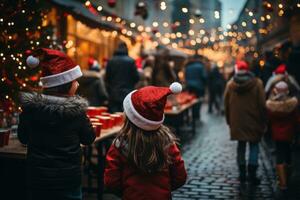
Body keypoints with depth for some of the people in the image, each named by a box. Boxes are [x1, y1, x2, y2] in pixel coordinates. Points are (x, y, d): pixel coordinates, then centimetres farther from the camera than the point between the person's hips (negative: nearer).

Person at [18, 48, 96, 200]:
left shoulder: (30, 106, -8)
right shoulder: (75, 110, -16)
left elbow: (23, 138, 4)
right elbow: (89, 139, -2)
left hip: (36, 176, 3)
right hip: (67, 178, -2)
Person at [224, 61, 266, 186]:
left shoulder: (230, 84, -3)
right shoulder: (257, 83, -8)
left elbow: (226, 105, 3)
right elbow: (262, 104, -7)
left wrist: (229, 121, 14)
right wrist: (263, 122, 3)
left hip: (237, 122, 2)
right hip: (253, 122, -2)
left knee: (241, 146, 13)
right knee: (254, 146, 7)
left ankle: (242, 174, 17)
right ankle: (252, 175, 1)